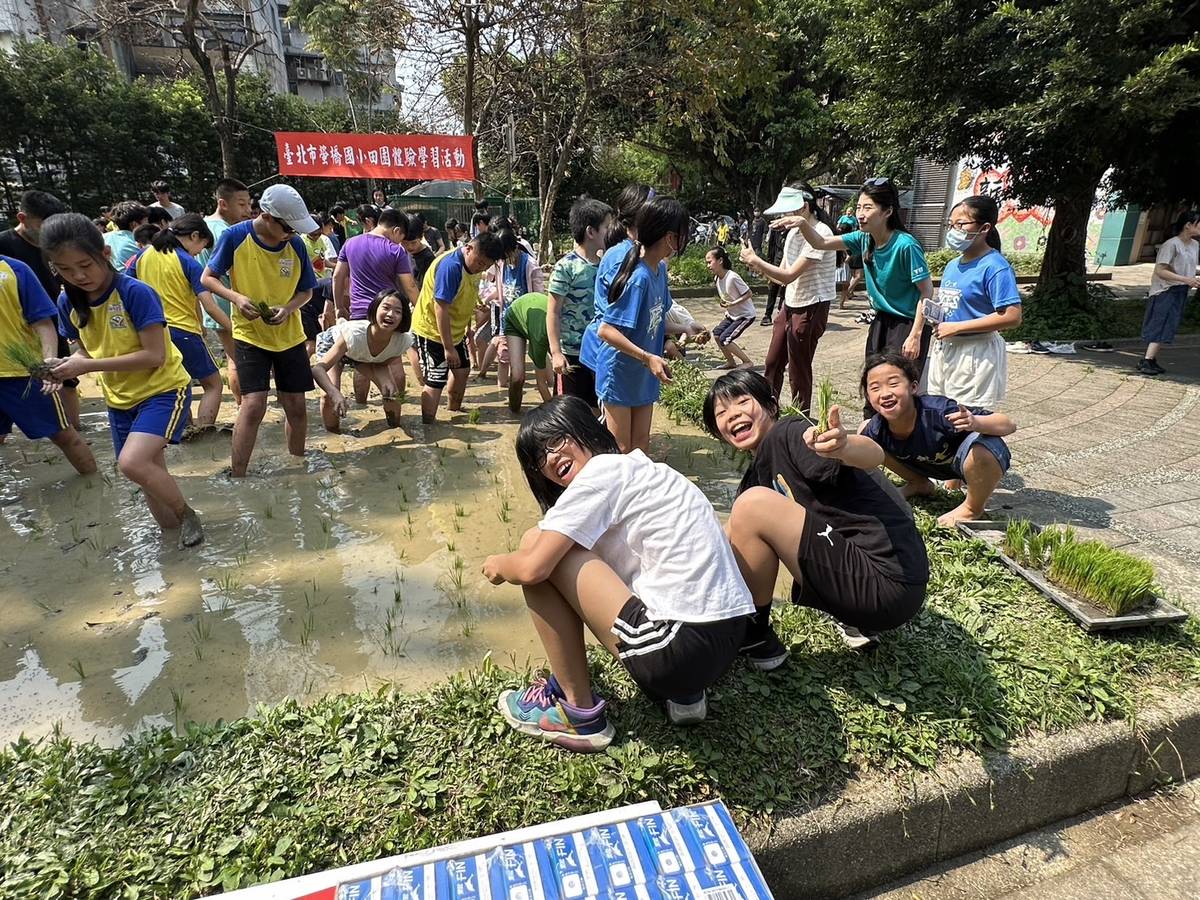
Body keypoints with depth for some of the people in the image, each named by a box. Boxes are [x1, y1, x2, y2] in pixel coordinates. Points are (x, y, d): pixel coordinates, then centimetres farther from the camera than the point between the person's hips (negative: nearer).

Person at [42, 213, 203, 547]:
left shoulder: (136, 293, -20)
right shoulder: (68, 303, -1)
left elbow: (155, 355, -22)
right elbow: (87, 350, 11)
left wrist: (89, 366, -23)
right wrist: (68, 365, -11)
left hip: (163, 389, -7)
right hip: (120, 399, 7)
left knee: (132, 462, -25)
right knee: (149, 474, 13)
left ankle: (186, 515, -2)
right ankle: (172, 530, 32)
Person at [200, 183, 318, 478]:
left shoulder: (295, 244, -5)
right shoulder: (235, 236, -11)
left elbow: (306, 291, 4)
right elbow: (208, 277, -3)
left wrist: (287, 309, -16)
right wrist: (236, 298, -22)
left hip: (290, 335, 3)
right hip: (250, 334, -3)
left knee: (296, 406, 6)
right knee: (253, 405, -13)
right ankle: (237, 474, -1)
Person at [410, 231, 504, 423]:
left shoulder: (474, 265, -2)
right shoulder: (450, 266, -29)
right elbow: (441, 308, -29)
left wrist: (468, 329, 14)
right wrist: (448, 347, -27)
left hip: (455, 330, 9)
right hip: (432, 330, -9)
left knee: (461, 371, 20)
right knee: (435, 382, -7)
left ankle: (454, 412, 40)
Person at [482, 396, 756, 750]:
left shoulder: (602, 470, -8)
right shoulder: (637, 467, 18)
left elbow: (532, 569, -13)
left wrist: (498, 566, 8)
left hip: (683, 647, -10)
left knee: (538, 550, -2)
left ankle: (579, 713, 9)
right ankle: (682, 692, 17)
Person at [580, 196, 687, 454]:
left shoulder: (658, 268, -1)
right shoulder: (637, 277, -26)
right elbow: (606, 331, -28)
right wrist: (648, 358, -31)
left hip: (643, 373, 8)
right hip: (619, 371, -8)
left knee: (640, 444, 15)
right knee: (620, 448, 6)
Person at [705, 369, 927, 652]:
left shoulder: (786, 433, -11)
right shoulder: (758, 473, 15)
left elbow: (874, 454, -28)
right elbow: (733, 536, 17)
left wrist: (842, 446, -49)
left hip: (886, 583, -10)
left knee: (754, 504, -17)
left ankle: (754, 637, 1)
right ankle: (854, 620, 16)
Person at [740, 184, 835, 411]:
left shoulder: (820, 233, -19)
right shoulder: (793, 232, 7)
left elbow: (790, 275, -24)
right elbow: (783, 277, 8)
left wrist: (755, 260, -18)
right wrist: (758, 266, -8)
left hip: (812, 307, -9)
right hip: (790, 303, 9)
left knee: (799, 371, 1)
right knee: (773, 363, 16)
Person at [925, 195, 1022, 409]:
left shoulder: (995, 267, -14)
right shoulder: (952, 265, 12)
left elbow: (1012, 317, -21)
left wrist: (956, 327, -20)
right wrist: (935, 314, 0)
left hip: (976, 355, -8)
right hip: (943, 349, 8)